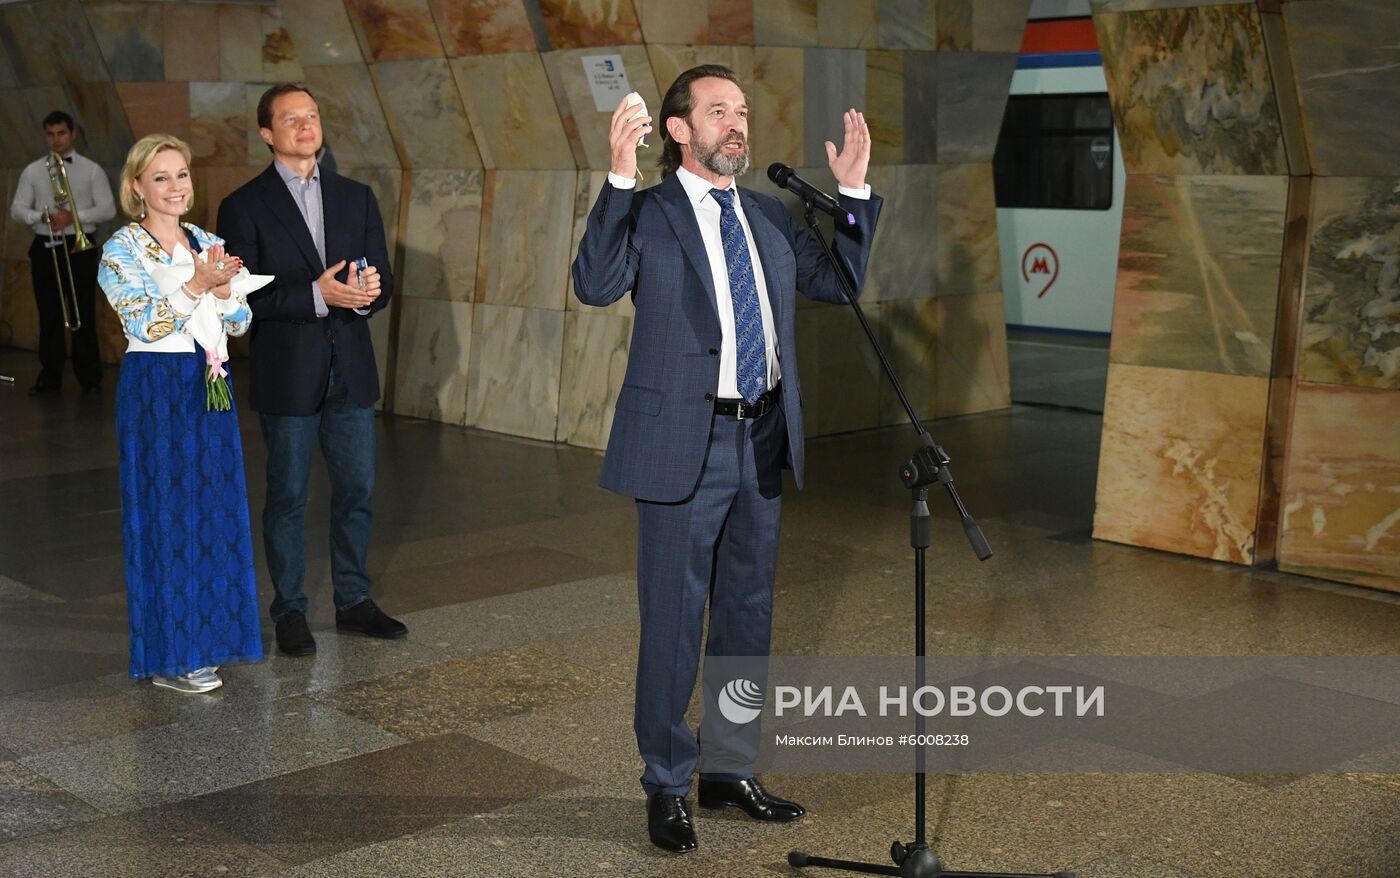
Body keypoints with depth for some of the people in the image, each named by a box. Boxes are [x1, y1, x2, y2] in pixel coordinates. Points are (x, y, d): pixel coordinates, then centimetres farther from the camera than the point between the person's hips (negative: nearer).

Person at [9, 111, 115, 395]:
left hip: (80, 246, -2)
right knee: (48, 314, 5)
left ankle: (89, 377, 8)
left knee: (83, 313, 0)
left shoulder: (91, 170, 3)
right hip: (45, 247, 2)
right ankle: (49, 376, 12)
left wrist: (74, 216, -15)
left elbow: (108, 209, -2)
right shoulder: (32, 172, 8)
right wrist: (42, 217, -13)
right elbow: (16, 209, 7)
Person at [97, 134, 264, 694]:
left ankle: (205, 634, 25)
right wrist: (198, 284, -25)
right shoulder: (122, 250, -7)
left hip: (209, 389, 6)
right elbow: (146, 324, -17)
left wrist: (223, 286, -13)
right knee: (165, 514, -1)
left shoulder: (208, 244, 11)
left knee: (214, 510, 11)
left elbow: (241, 321, 7)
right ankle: (169, 655, 8)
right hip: (156, 391, -6)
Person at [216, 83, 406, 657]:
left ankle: (353, 600, 25)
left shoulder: (356, 198, 10)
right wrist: (316, 295, -21)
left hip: (351, 371, 4)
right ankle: (289, 611, 18)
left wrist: (366, 292, -16)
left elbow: (382, 280, 8)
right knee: (287, 496, 6)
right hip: (287, 374, -4)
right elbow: (245, 296, -11)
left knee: (357, 491, 10)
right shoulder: (245, 207, -3)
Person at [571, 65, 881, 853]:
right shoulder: (648, 213, -6)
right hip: (684, 442, -6)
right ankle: (668, 787, 18)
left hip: (762, 439, 6)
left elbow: (838, 283, 12)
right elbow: (595, 285, -22)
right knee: (673, 619, 3)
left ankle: (731, 771, 30)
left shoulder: (768, 216, 12)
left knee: (749, 614, 15)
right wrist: (619, 176, -28)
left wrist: (853, 191, 4)